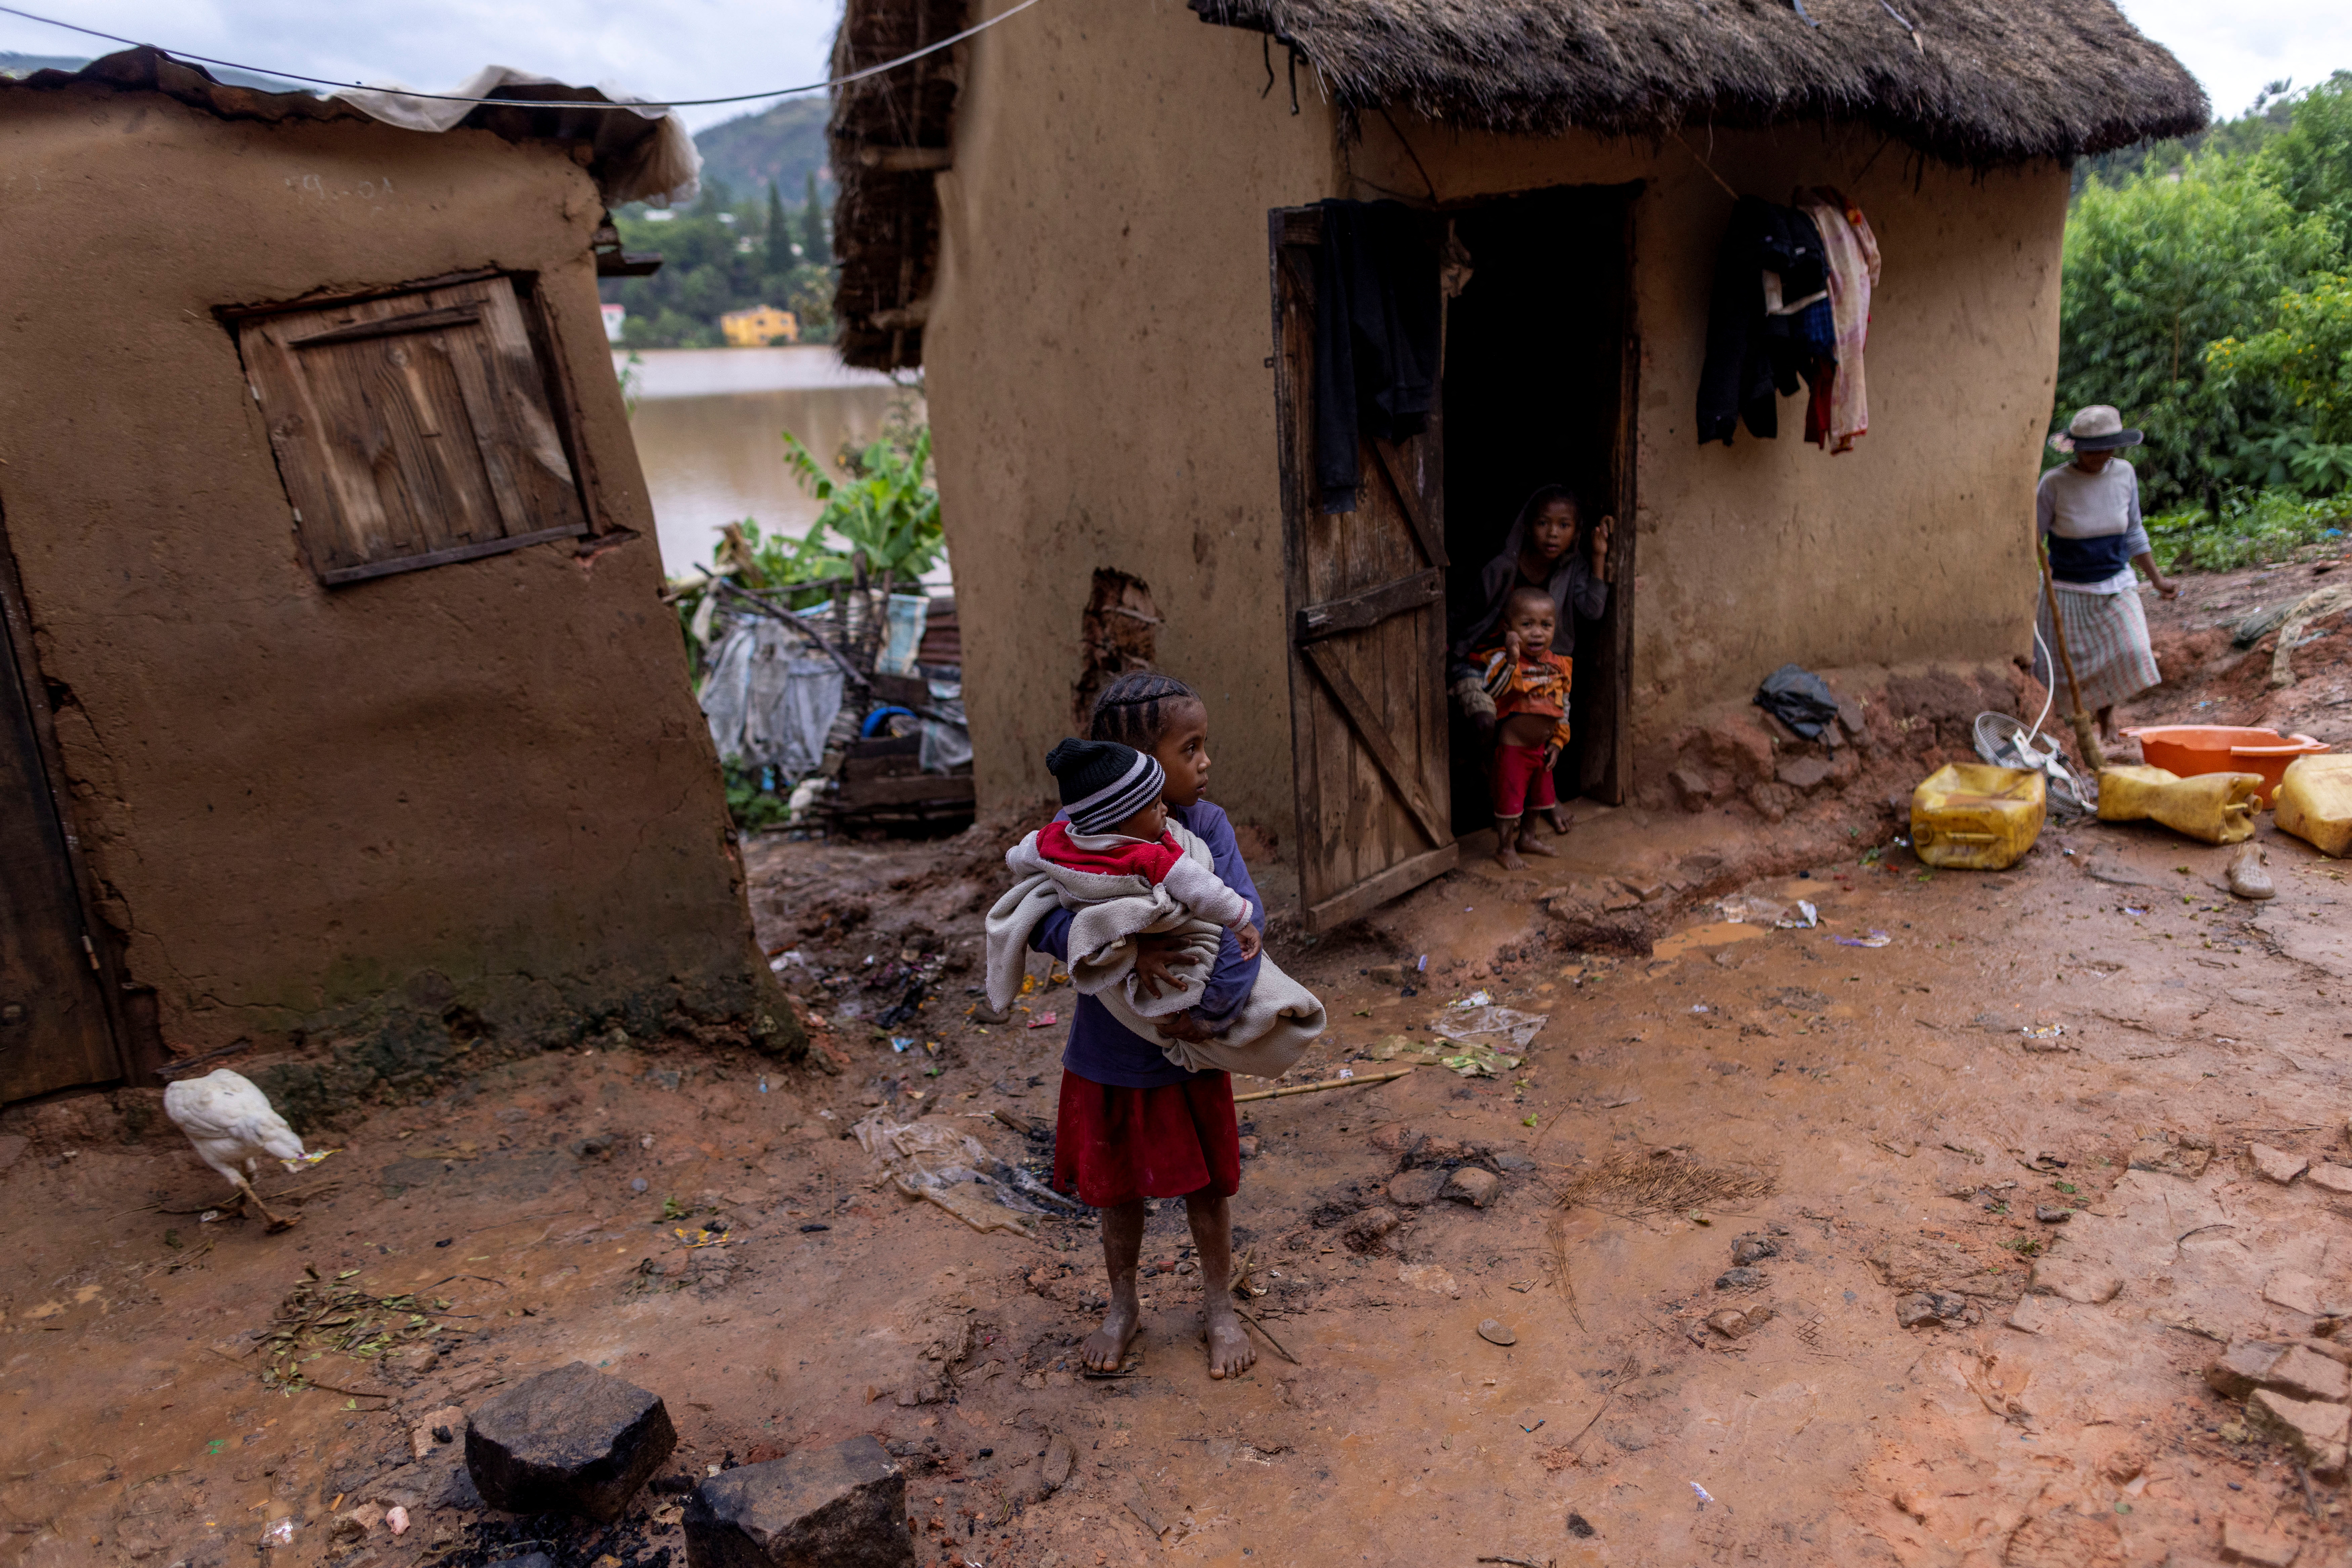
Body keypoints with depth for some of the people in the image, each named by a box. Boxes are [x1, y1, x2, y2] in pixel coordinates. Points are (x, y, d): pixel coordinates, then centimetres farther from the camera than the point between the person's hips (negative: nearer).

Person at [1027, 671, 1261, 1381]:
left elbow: (1245, 917, -22)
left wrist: (1214, 1006, -32)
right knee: (1117, 1187, 18)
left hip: (1190, 1055, 0)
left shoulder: (1205, 825, -13)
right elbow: (1038, 919, -23)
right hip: (1108, 1053, 0)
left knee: (1207, 1183, 16)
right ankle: (1123, 1307, 42)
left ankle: (1219, 1309, 38)